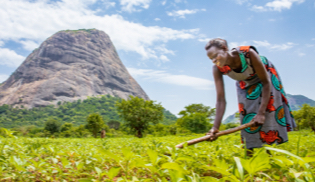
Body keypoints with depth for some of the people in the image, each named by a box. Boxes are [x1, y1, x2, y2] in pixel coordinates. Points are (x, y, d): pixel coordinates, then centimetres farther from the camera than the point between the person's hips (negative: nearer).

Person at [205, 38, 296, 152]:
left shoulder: (249, 53, -38)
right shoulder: (217, 69, -28)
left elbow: (266, 82, -29)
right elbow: (220, 100, -28)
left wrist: (261, 113, -33)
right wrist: (216, 127, -36)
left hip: (265, 75, -2)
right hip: (245, 84, 3)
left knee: (270, 113, -12)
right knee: (248, 118, -3)